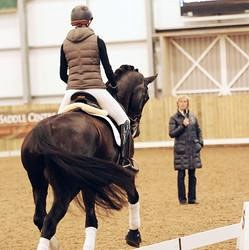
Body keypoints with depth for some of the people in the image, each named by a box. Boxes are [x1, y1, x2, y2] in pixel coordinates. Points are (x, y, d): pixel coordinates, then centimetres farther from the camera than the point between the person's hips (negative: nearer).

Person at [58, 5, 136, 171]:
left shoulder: (65, 44, 8)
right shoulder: (97, 41, -1)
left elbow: (62, 75, 11)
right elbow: (108, 69, -1)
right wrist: (114, 86, 17)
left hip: (72, 91, 3)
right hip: (96, 88, -3)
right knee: (124, 121, 4)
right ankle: (125, 160, -8)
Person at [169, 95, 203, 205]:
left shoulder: (192, 116, 10)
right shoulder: (174, 118, -1)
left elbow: (198, 131, 18)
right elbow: (171, 134, -8)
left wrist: (200, 142, 5)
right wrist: (182, 126, -16)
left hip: (193, 149, 3)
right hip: (181, 149, -3)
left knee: (192, 174, 6)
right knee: (181, 175, 0)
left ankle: (192, 198, 12)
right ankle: (182, 199, 6)